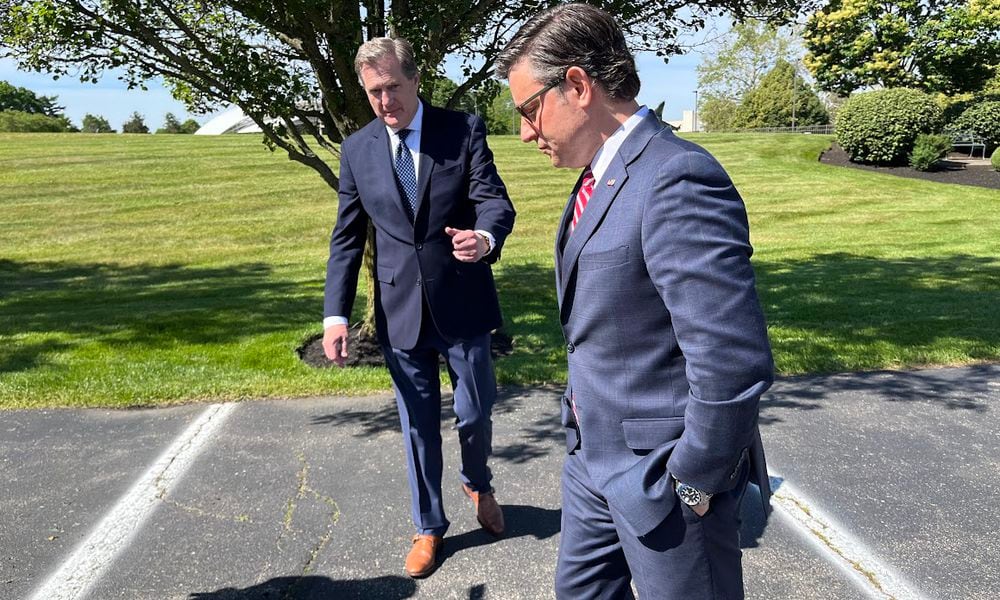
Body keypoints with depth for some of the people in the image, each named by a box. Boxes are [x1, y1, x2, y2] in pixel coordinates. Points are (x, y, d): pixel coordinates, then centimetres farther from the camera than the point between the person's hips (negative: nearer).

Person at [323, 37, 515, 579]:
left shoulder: (463, 130, -4)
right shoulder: (356, 150, 2)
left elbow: (495, 199, -14)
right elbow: (346, 239, 4)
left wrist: (486, 237, -38)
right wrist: (336, 314, -4)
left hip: (462, 305, -1)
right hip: (400, 311, 2)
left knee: (474, 414, 12)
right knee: (418, 427, 13)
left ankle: (478, 484, 45)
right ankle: (428, 526, 35)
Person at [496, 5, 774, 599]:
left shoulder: (677, 179, -25)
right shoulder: (600, 176, 7)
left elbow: (734, 362, -29)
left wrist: (693, 482, -17)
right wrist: (584, 426, 16)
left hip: (660, 469, -9)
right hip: (593, 454, 9)